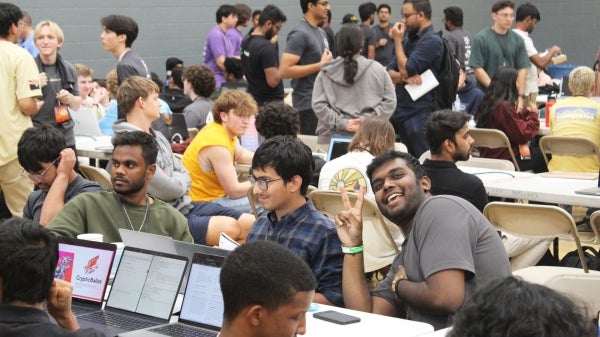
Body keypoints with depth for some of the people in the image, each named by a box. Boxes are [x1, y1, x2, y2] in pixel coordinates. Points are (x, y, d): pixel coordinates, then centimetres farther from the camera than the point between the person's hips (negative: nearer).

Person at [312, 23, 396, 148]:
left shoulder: (325, 72, 4)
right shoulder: (377, 69, 4)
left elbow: (318, 105, -3)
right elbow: (389, 101, 2)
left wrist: (342, 122, -6)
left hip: (331, 138, 1)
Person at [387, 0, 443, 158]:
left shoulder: (432, 41, -12)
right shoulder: (409, 38, 14)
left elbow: (405, 70, -18)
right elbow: (390, 73, 11)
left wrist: (397, 40, -7)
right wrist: (403, 77, -12)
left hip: (420, 115, -8)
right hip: (400, 110, 8)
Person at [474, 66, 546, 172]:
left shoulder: (488, 103, 6)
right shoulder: (504, 107, -22)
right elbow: (523, 135, -18)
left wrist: (526, 112, 11)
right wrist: (533, 115, -4)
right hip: (506, 159, -9)